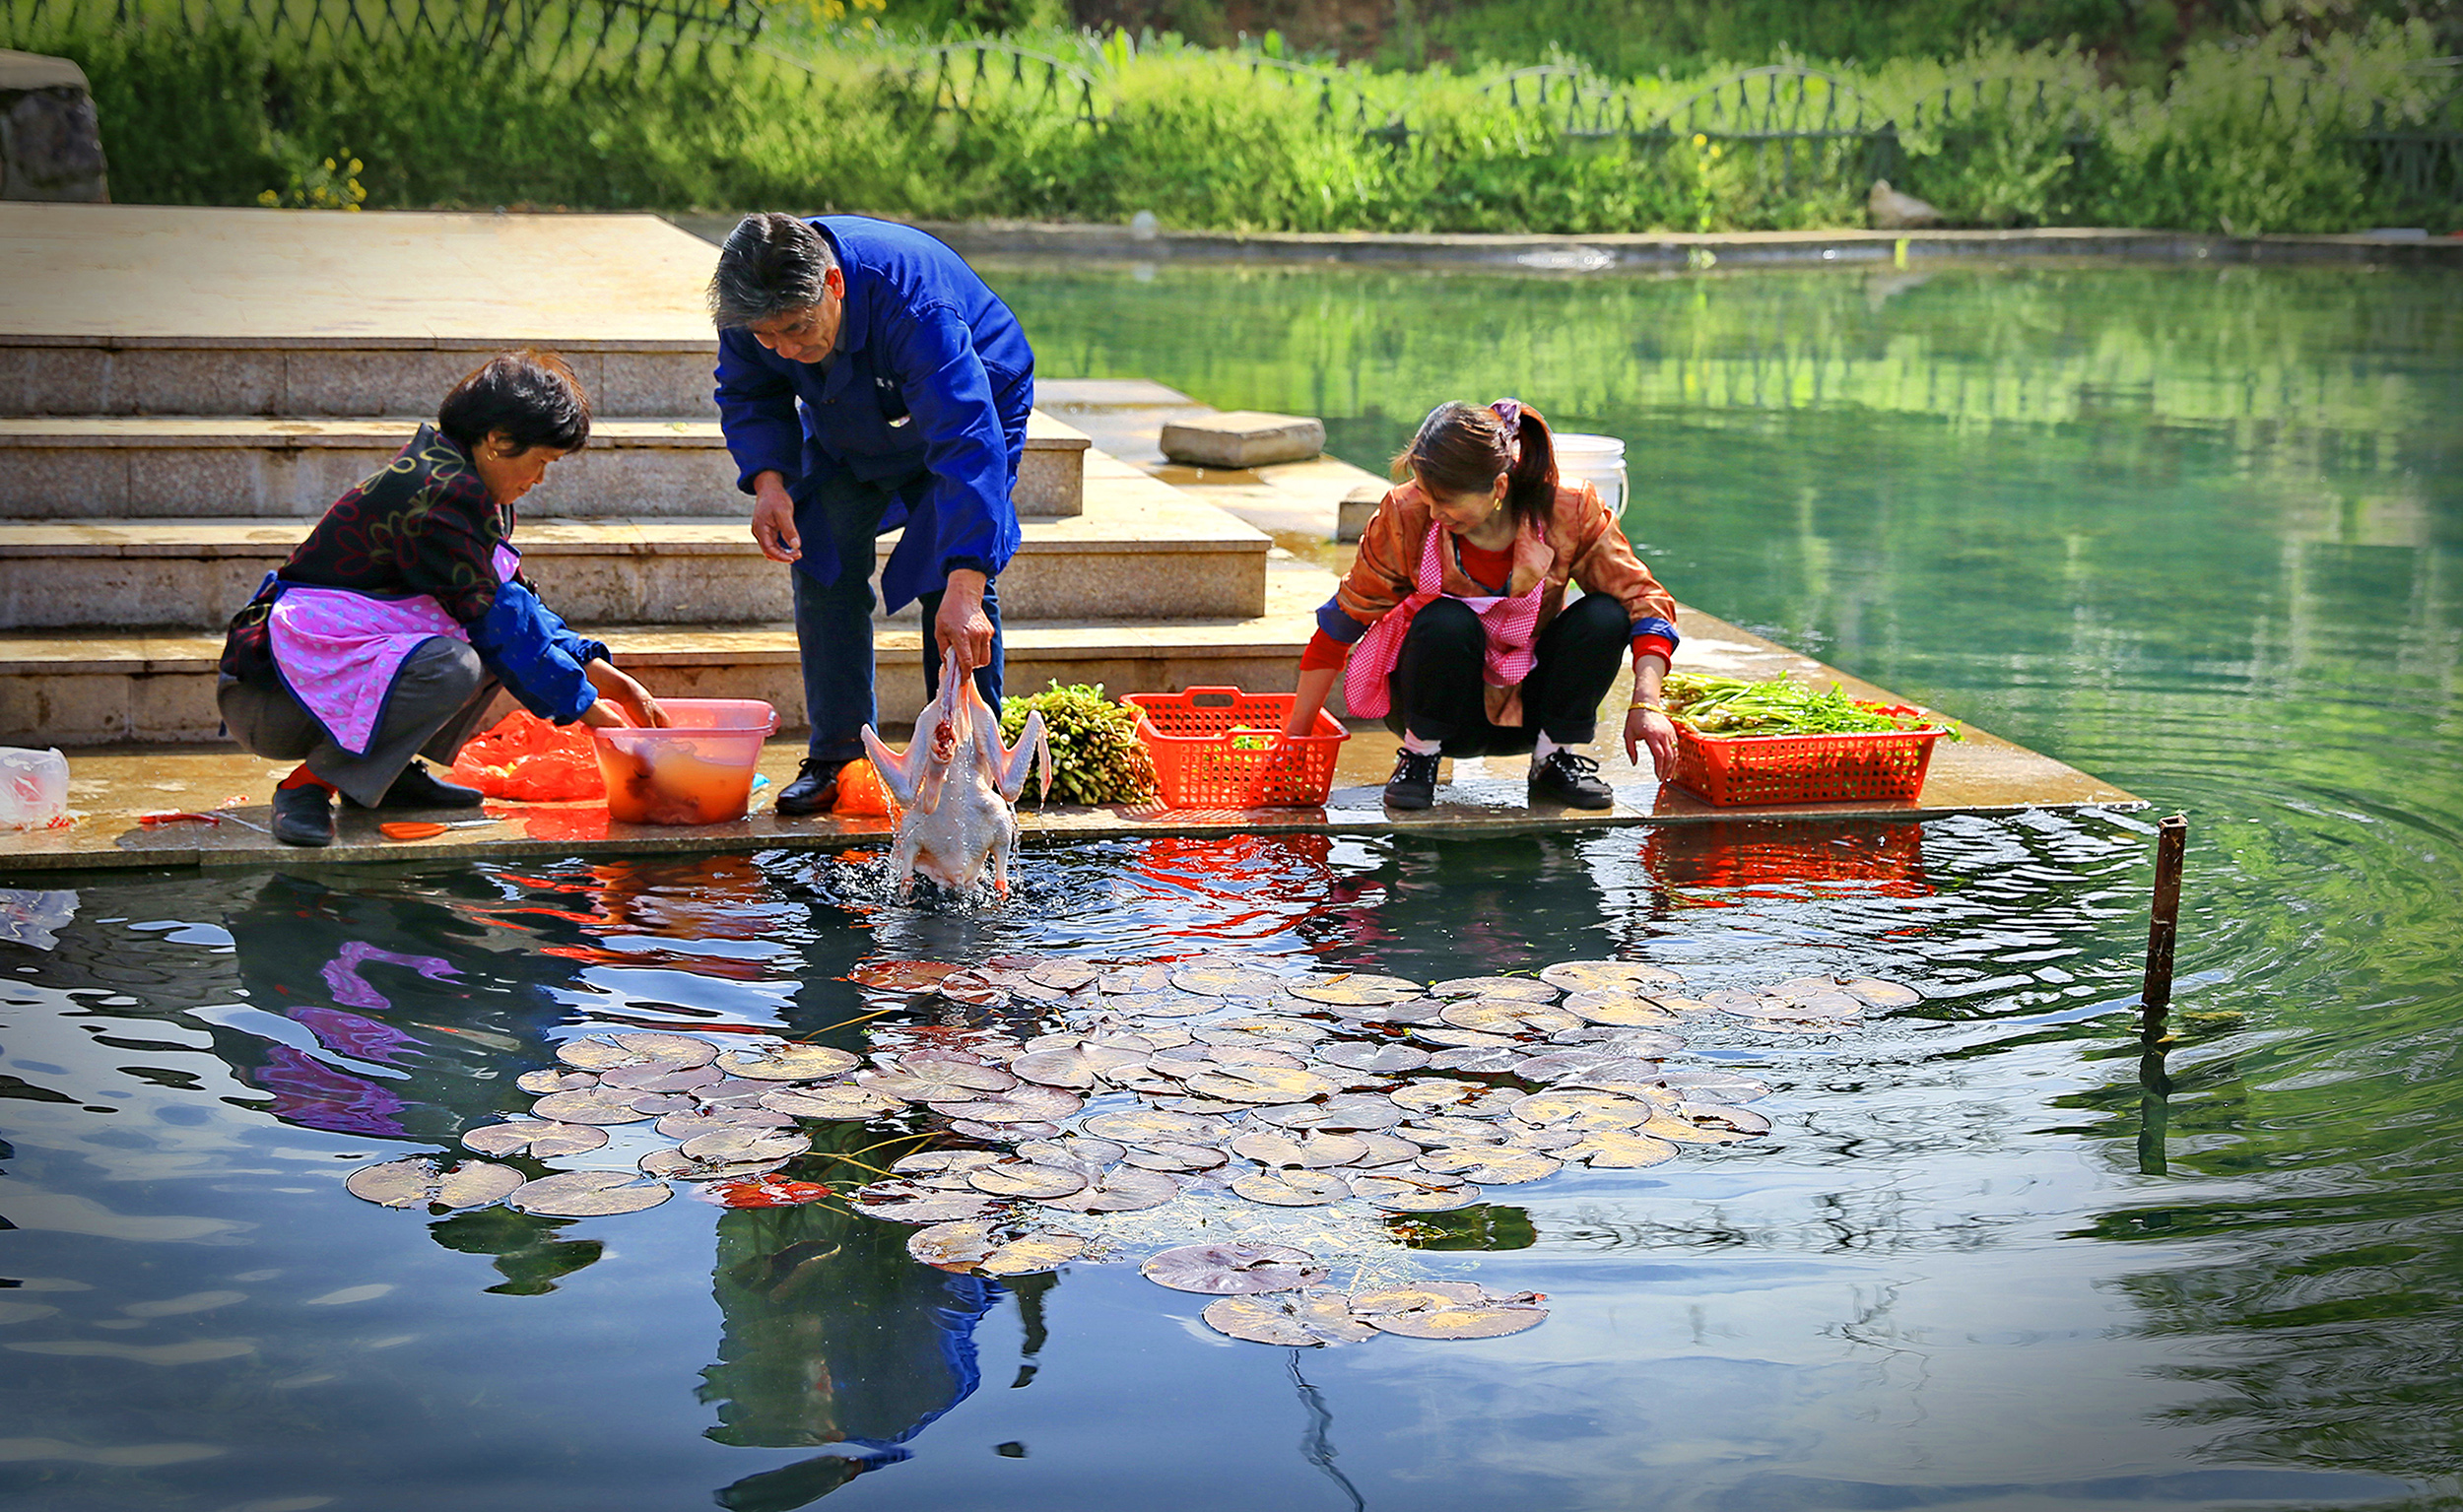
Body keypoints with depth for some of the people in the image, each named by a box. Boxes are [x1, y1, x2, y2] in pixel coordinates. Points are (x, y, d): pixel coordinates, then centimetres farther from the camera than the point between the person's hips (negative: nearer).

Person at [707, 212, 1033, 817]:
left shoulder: (916, 304, -46)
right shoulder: (750, 302, -29)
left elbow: (968, 446, -53)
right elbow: (747, 396, -8)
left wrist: (963, 591, -62)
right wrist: (767, 480, -29)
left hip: (973, 405, -5)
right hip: (847, 436, 5)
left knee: (954, 575, -16)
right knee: (821, 561, -7)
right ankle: (835, 756, 1)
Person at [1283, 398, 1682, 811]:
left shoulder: (1569, 513, -18)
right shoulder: (1406, 518, -19)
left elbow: (1643, 599, -13)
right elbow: (1342, 622, -11)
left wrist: (1647, 704, -28)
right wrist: (1295, 735, -9)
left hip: (1527, 709, 2)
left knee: (1604, 616, -23)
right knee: (1447, 621, -33)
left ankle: (1555, 758, -4)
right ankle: (1419, 755, -9)